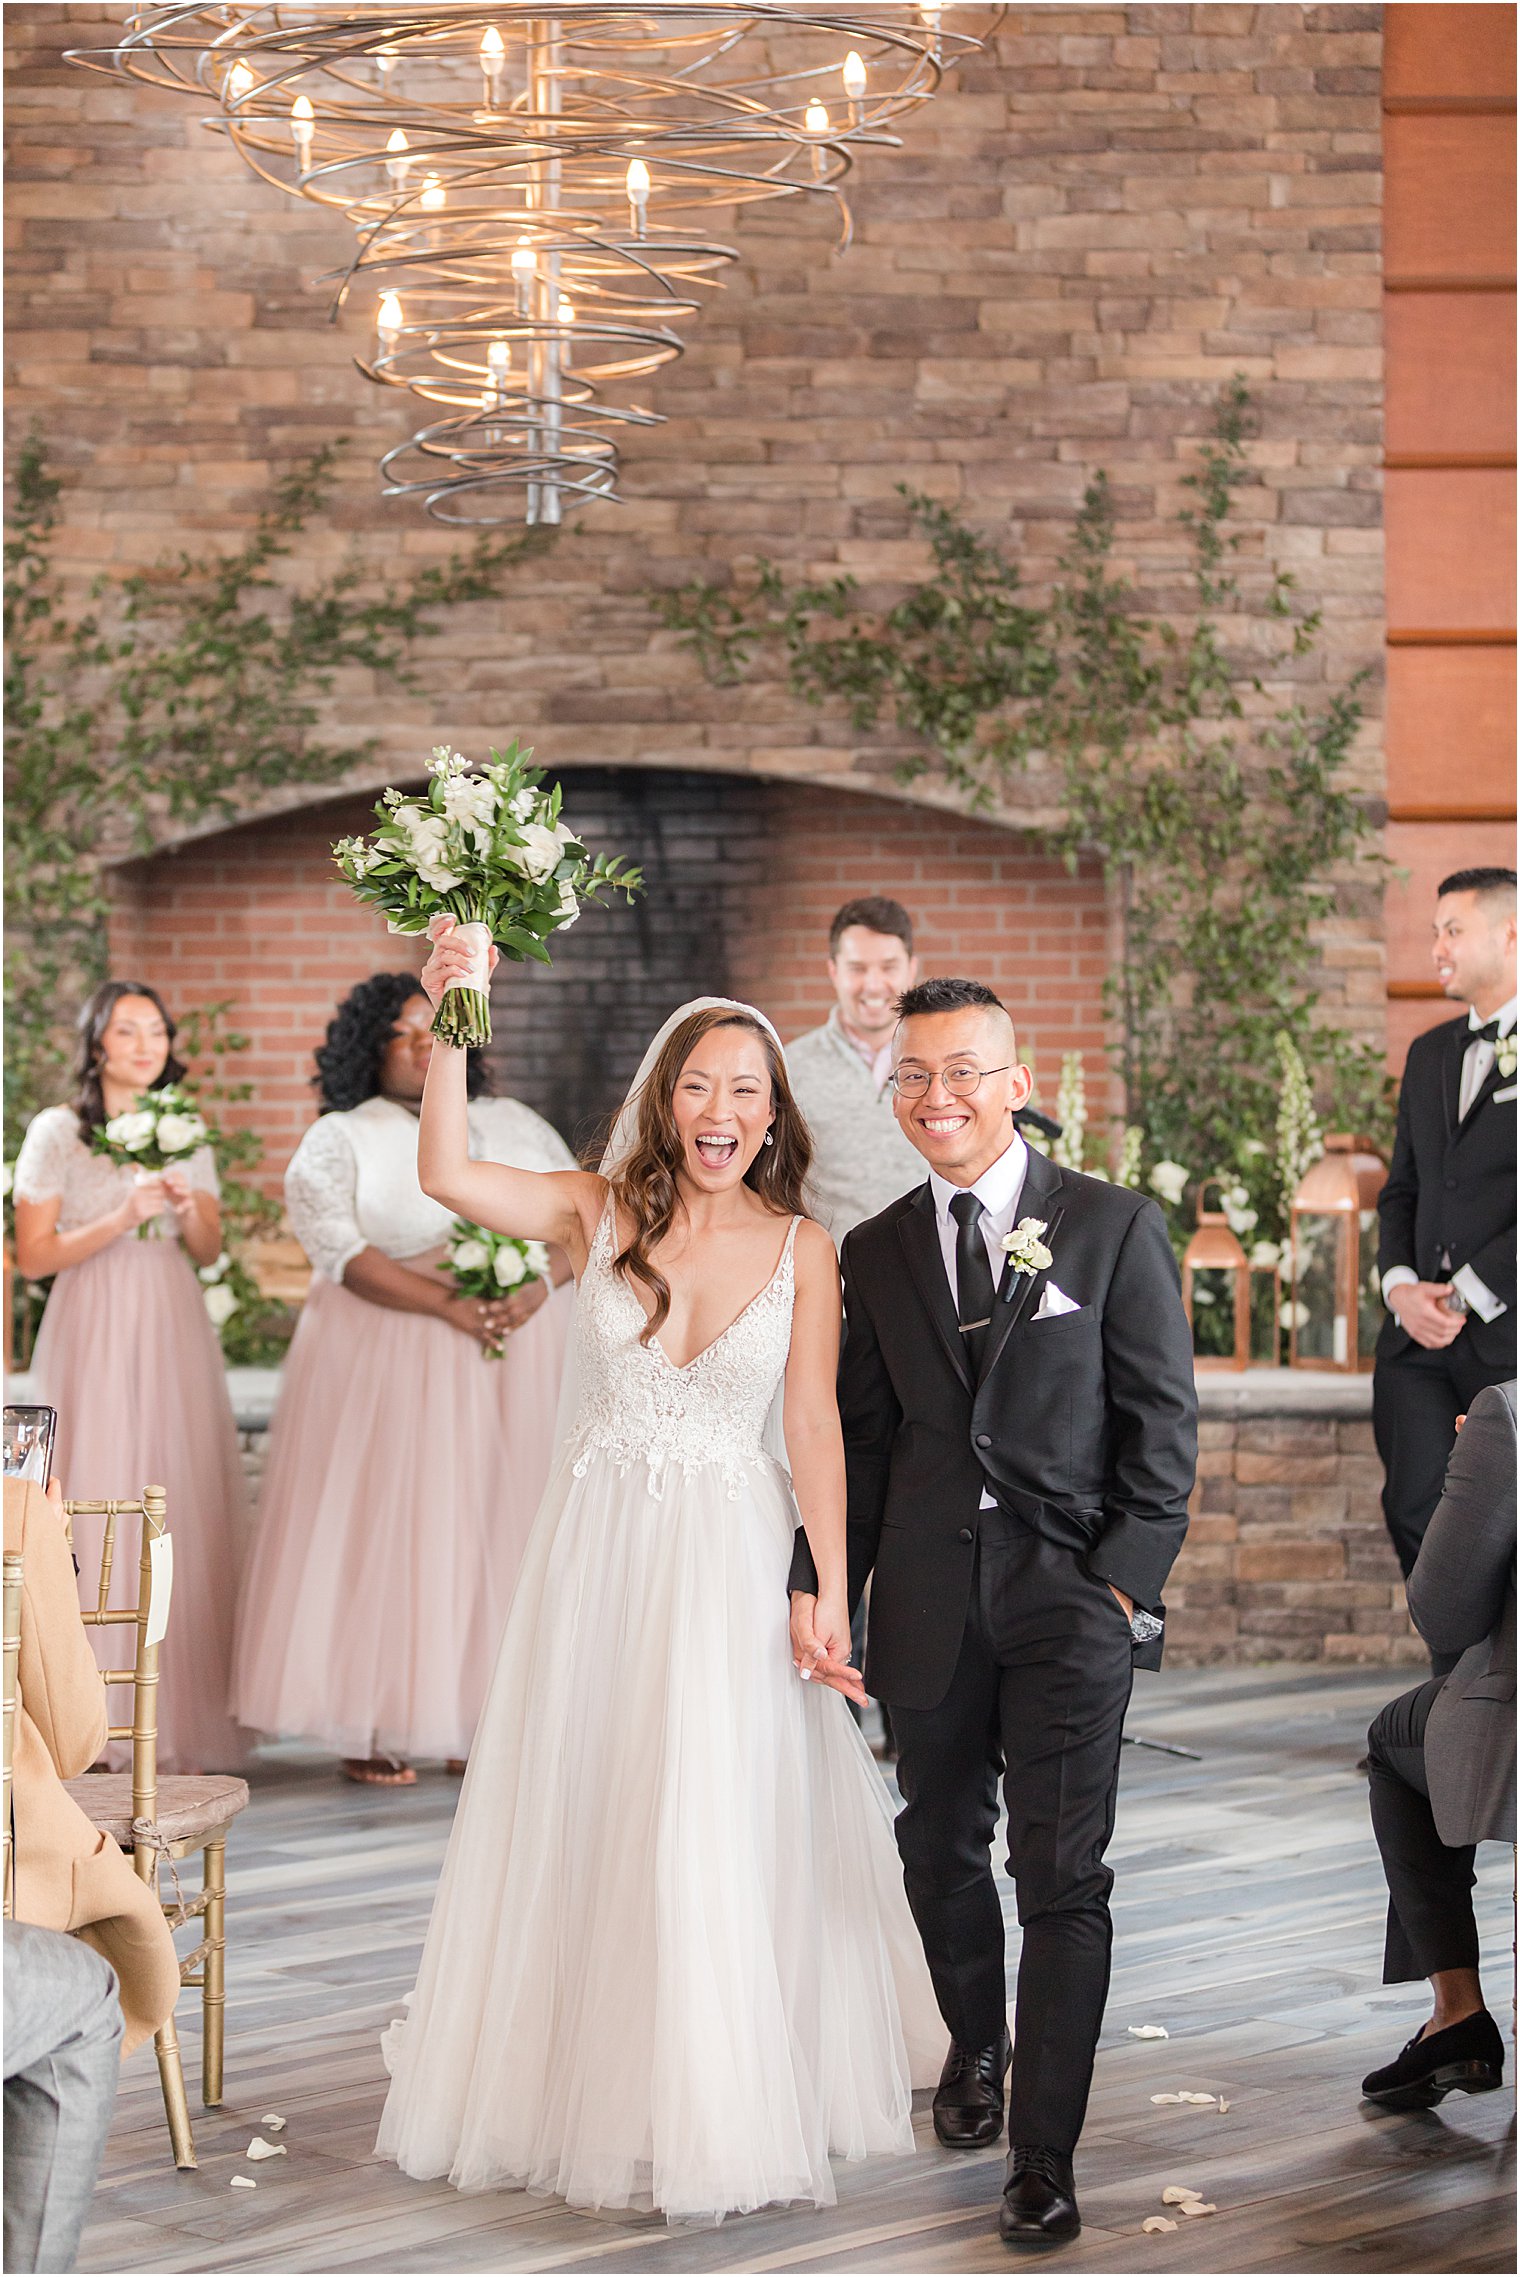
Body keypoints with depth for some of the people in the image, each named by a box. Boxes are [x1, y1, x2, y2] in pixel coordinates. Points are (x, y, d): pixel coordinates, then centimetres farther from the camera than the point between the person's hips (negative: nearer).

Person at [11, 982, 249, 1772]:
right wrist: (123, 1219, -14)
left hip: (172, 1334, 4)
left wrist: (187, 1208, -6)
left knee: (183, 1513, 0)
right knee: (99, 1516, -7)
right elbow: (33, 1255, -4)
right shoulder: (56, 1132, -1)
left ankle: (182, 1719, 6)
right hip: (93, 1339, -4)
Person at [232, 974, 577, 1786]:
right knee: (388, 1528, -4)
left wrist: (538, 1286, -12)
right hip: (392, 1364, -3)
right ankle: (371, 1728, 2)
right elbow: (342, 1252, -11)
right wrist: (451, 1306, -20)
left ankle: (484, 1718, 6)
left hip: (521, 1356, 3)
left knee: (505, 1525, 1)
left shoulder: (513, 1124, 14)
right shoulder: (340, 1140, 3)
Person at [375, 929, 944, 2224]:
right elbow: (447, 1176, -15)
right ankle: (579, 2087, 26)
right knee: (580, 1821, 9)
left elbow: (814, 1430, -2)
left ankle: (720, 2116, 14)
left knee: (720, 1840, -1)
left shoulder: (802, 1248, -1)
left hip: (732, 1567, -1)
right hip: (600, 1555, 1)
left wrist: (832, 1598, -7)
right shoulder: (602, 1213, -1)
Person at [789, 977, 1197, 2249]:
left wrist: (1125, 1581, -9)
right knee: (941, 1847, 15)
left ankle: (1045, 2157, 1)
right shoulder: (875, 1253, 9)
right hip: (928, 1603, 4)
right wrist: (819, 1582, 2)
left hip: (1072, 1594, -3)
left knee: (1063, 1879, -6)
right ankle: (975, 2048, 40)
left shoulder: (1115, 1228, -1)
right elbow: (859, 1437, 11)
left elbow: (1165, 1425, -1)